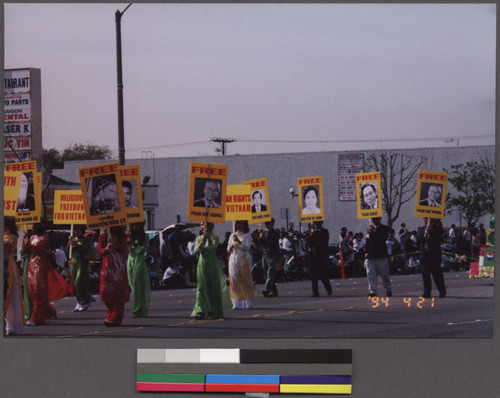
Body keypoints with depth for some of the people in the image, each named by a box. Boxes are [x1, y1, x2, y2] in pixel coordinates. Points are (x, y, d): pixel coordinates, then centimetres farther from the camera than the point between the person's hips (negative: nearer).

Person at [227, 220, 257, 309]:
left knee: (245, 281, -6)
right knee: (234, 281, -2)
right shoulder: (232, 236, 14)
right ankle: (237, 303, 0)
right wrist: (231, 247, -6)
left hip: (244, 259, -3)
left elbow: (247, 247, -9)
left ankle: (248, 303, -3)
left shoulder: (247, 235, 3)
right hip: (234, 259, 3)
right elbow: (228, 249, 16)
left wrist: (238, 241, -19)